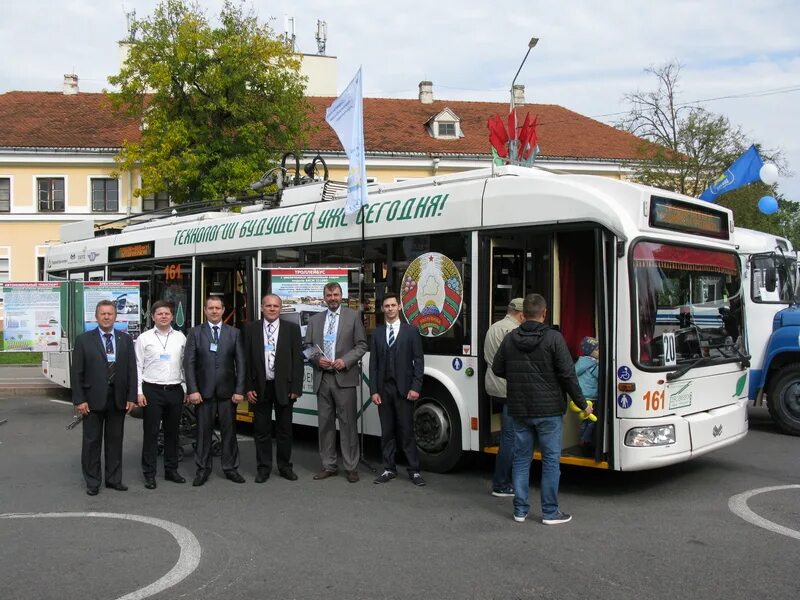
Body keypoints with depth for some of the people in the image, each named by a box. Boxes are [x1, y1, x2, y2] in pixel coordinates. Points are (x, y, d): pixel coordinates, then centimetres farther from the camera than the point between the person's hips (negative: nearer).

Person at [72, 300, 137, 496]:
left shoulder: (126, 340, 6)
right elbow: (77, 372, -3)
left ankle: (113, 479, 21)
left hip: (118, 399, 2)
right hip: (93, 399, -2)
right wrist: (79, 400, -9)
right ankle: (92, 482, 16)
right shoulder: (83, 340, -1)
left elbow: (131, 370, 5)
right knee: (92, 441, 6)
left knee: (115, 440, 10)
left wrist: (131, 397, -1)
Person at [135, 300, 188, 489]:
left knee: (172, 431, 11)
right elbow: (138, 366, -1)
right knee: (151, 432, 1)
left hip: (175, 390, 3)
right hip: (152, 390, -2)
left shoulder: (180, 338, 7)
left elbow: (185, 365, 8)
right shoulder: (144, 338, 1)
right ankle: (149, 474, 9)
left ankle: (171, 470, 22)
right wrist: (139, 392, -7)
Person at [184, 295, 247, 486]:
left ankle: (230, 468, 17)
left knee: (229, 431, 6)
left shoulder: (234, 333, 6)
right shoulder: (195, 332, 3)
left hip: (227, 391, 1)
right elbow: (188, 363, -1)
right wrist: (192, 390, -9)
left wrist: (239, 390, -5)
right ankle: (203, 469, 16)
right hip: (203, 391, -1)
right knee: (203, 431, 5)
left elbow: (241, 363, 3)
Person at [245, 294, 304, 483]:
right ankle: (263, 468, 17)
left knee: (285, 429, 8)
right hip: (260, 387, 0)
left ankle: (285, 466, 21)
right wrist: (248, 387, -3)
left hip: (284, 387, 0)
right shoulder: (251, 329, 3)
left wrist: (296, 388, -6)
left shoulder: (292, 328, 1)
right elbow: (247, 359, 3)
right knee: (261, 430, 7)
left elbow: (298, 359, -1)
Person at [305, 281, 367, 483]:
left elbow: (361, 345, 2)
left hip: (344, 377, -3)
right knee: (325, 423, 7)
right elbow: (308, 347, 14)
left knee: (348, 423, -2)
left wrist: (345, 361, -12)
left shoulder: (353, 317, 4)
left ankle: (351, 467, 5)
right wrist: (317, 359, -5)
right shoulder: (315, 320, 14)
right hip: (322, 378, 3)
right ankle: (329, 466, 17)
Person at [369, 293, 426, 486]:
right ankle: (389, 469, 15)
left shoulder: (411, 331, 3)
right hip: (383, 390, 3)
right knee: (387, 431, 7)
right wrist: (373, 390, 0)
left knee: (407, 431, -1)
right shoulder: (377, 333, 10)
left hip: (404, 389, -3)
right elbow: (373, 364, 8)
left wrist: (415, 387, -9)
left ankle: (414, 470, 6)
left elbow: (419, 361, -1)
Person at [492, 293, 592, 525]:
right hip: (548, 410, -4)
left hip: (519, 410, 4)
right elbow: (567, 375, -12)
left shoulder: (510, 339, 2)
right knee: (551, 460, 5)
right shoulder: (553, 338, -12)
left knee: (521, 458, 12)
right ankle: (550, 512, 10)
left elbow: (497, 369, 10)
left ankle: (520, 510, 16)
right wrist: (582, 404, -2)